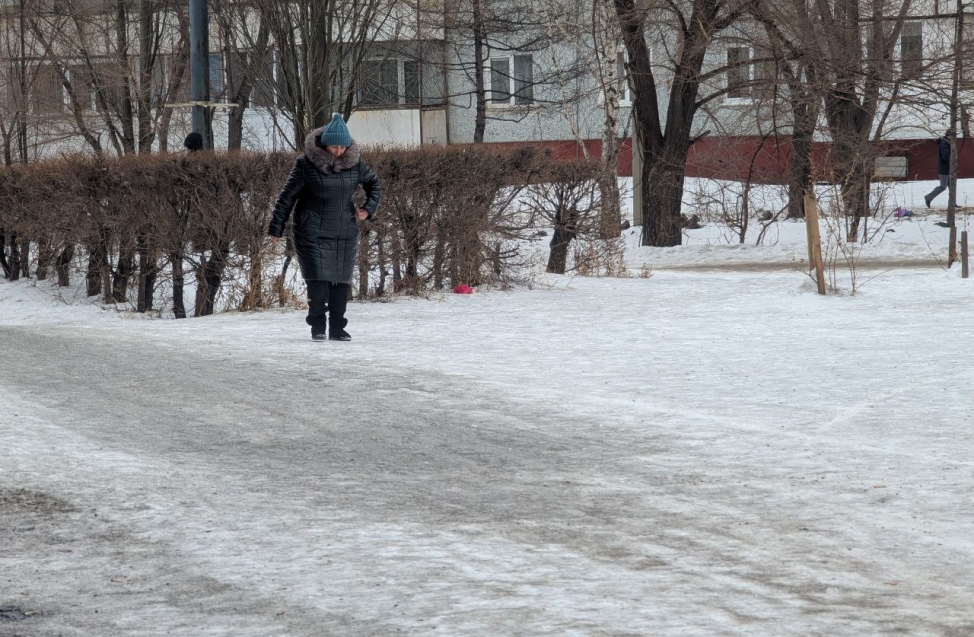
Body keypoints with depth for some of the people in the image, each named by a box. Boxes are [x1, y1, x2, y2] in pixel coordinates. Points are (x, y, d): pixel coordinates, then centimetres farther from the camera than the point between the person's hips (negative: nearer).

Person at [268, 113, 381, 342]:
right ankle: (318, 326, -1)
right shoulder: (307, 163, -10)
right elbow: (287, 196, -4)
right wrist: (276, 228, -3)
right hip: (313, 234, -3)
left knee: (341, 280, 5)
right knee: (318, 279, -10)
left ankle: (337, 327, 14)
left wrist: (368, 208, 5)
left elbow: (373, 183, 20)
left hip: (344, 234, 4)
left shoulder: (353, 162, 0)